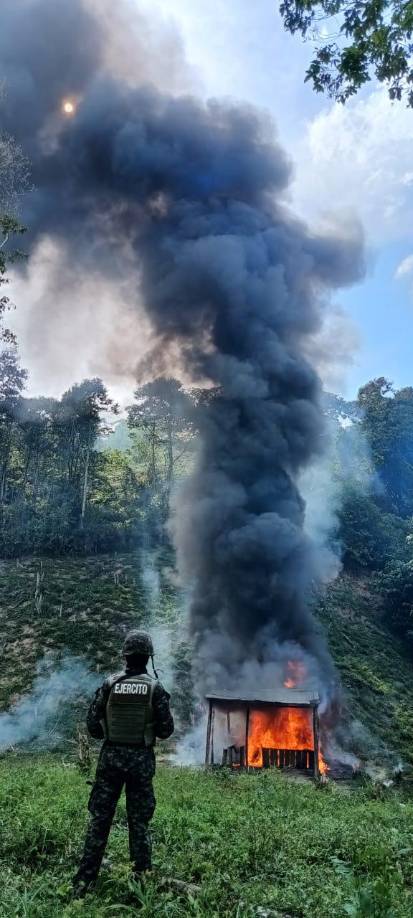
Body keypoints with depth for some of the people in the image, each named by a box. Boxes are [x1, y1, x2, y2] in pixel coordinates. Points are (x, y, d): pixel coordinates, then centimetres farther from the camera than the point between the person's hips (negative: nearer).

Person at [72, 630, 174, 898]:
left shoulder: (109, 684, -6)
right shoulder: (155, 687, -10)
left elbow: (93, 724, -3)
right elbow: (166, 730, -7)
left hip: (111, 757, 1)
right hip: (141, 759, -1)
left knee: (100, 818, 11)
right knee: (139, 821, 12)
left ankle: (85, 879, 14)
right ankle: (141, 876, 19)